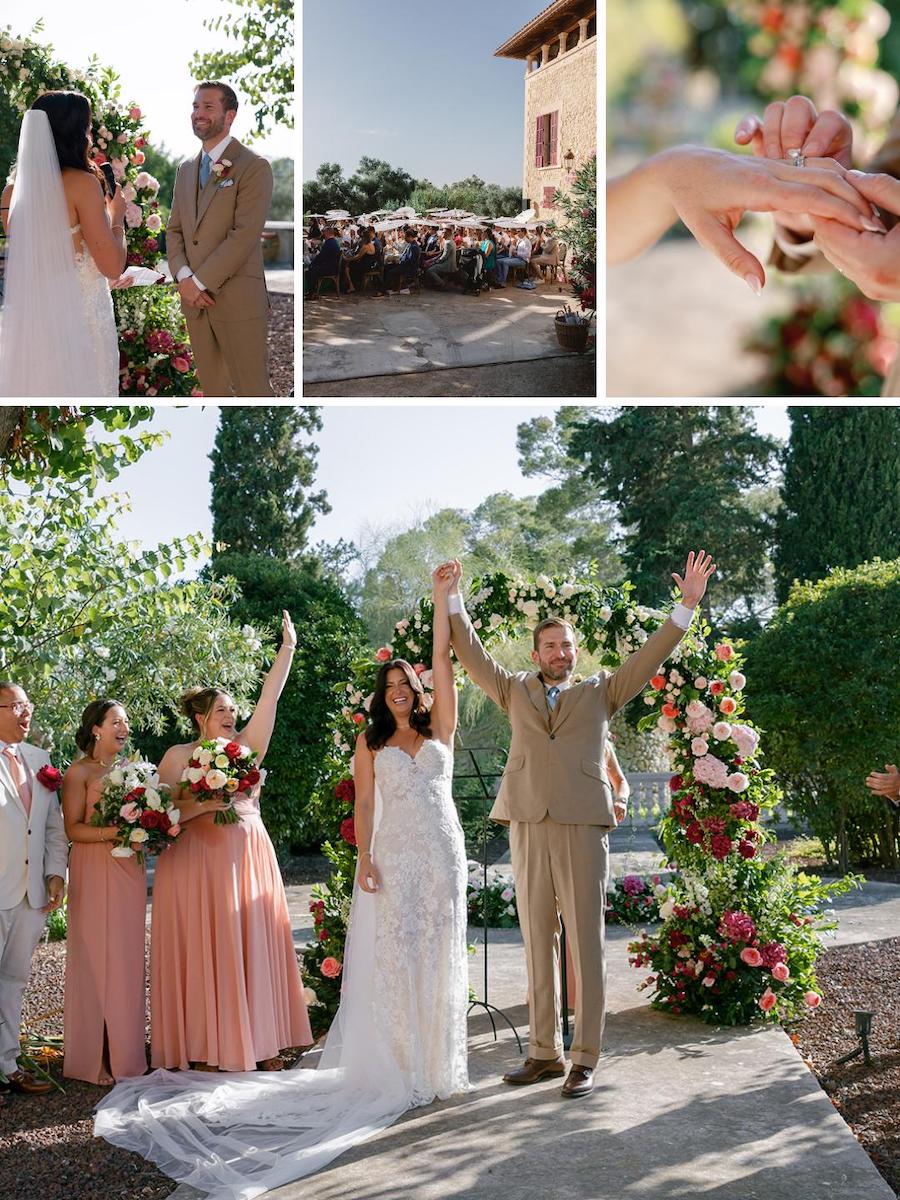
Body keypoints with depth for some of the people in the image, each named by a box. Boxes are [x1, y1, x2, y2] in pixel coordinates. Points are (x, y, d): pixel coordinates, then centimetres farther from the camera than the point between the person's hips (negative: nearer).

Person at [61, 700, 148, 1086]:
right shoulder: (79, 772, -4)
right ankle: (93, 1058, 2)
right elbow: (73, 829, -12)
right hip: (95, 875, -6)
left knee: (128, 960, 6)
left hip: (130, 872, 6)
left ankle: (125, 1050, 12)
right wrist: (115, 831, -23)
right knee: (95, 960, -3)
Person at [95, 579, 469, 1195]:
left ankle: (437, 1064, 15)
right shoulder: (371, 740, 9)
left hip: (443, 853, 1)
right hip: (393, 855, -1)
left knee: (438, 957, 5)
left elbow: (443, 656, 3)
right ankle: (394, 1069, 4)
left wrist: (442, 595, 0)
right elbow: (364, 805, 3)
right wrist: (364, 859, -9)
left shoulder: (439, 727, 9)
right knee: (389, 959, -3)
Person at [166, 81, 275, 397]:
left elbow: (245, 235, -14)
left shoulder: (254, 167, -6)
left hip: (239, 299, -6)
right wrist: (183, 277, -4)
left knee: (252, 388, -5)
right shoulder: (186, 169, 17)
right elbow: (174, 229, 15)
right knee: (212, 388, 10)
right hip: (195, 299, 6)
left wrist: (199, 282, -14)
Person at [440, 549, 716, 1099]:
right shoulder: (516, 691, 17)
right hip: (528, 827, 2)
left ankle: (585, 1059, 4)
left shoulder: (601, 691, 13)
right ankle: (545, 1052, 17)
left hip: (583, 827, -2)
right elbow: (473, 655, 15)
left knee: (586, 944, -1)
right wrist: (453, 599, 8)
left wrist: (688, 606, -3)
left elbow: (650, 658, 6)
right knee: (538, 945, 8)